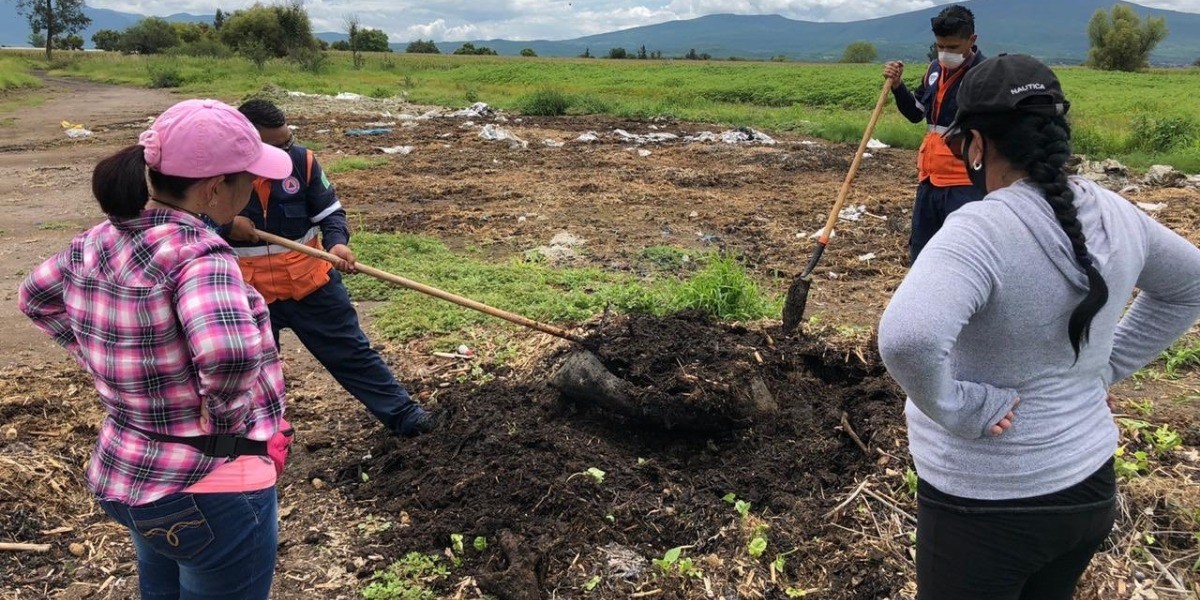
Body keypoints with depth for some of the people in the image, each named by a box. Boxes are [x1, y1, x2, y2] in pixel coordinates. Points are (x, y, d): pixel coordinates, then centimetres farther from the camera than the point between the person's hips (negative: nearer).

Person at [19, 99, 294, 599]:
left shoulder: (100, 242, -2)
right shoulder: (198, 252, -27)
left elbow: (36, 297, 17)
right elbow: (230, 353, -43)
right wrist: (222, 420, -24)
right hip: (211, 492, -8)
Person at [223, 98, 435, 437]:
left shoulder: (301, 160, -10)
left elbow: (330, 210, -3)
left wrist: (337, 242, -23)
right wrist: (226, 225, -25)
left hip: (311, 282, 0)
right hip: (247, 296, 0)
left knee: (351, 351, 8)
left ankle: (403, 415, 18)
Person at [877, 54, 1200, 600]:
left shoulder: (984, 230, -27)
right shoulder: (1114, 215, -3)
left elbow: (906, 336, -44)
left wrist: (954, 408, -26)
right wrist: (1108, 367, 11)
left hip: (986, 502, -7)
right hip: (1090, 486, 7)